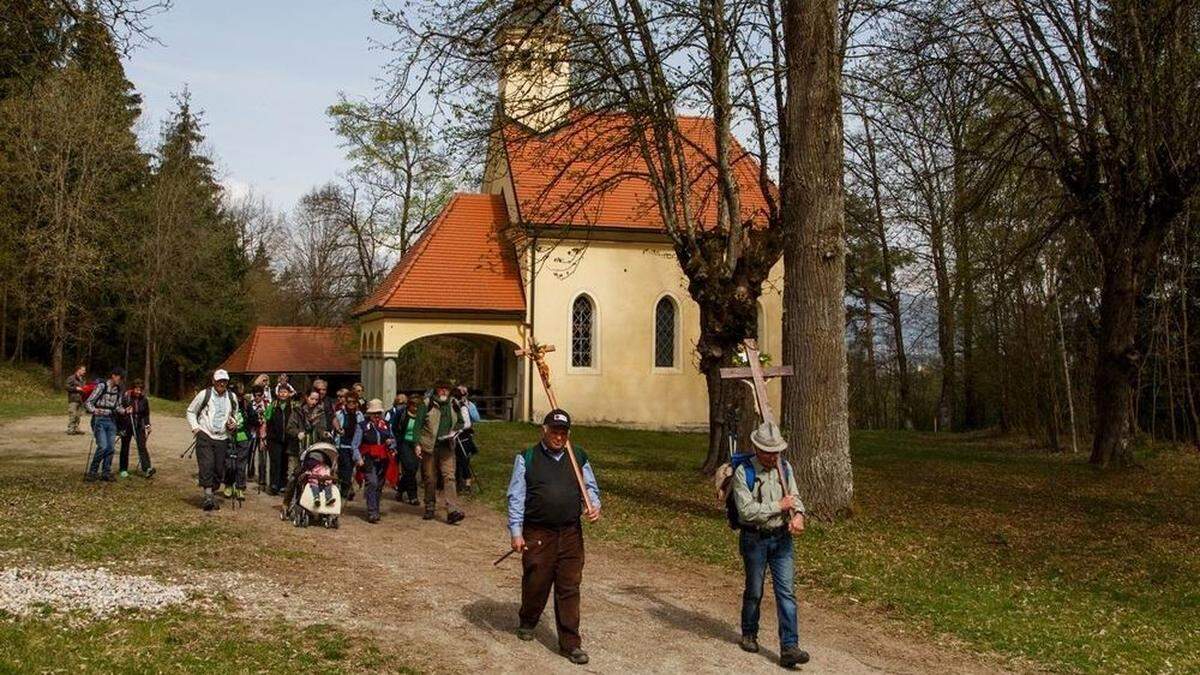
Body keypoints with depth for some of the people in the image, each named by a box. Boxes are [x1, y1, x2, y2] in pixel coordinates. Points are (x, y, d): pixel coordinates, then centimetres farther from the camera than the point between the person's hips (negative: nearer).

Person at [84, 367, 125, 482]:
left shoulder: (118, 390, 9)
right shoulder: (102, 386, -10)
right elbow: (88, 402, -11)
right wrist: (94, 410, -29)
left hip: (111, 421, 6)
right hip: (100, 420, -6)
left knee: (110, 448, 3)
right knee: (103, 446, -15)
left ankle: (106, 473, 13)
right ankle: (92, 472, -1)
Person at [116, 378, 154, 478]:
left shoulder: (144, 399, 0)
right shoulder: (125, 397, -9)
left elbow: (146, 415, 9)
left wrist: (147, 428, 4)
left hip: (139, 426, 1)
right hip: (126, 426, -1)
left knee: (142, 446, -10)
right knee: (125, 447, 8)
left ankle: (146, 468, -19)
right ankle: (123, 469, 20)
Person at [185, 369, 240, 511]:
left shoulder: (232, 397, 10)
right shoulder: (204, 394, -1)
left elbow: (234, 415, 27)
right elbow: (191, 412, 8)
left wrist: (233, 423, 6)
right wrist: (195, 427, -4)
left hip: (222, 438, 4)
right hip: (205, 436, -4)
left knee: (219, 469, 3)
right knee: (206, 466, -14)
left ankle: (212, 495, 16)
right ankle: (208, 497, -12)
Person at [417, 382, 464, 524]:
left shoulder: (452, 405, 10)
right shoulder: (427, 404, -2)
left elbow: (456, 424, 23)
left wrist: (453, 433, 3)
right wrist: (418, 444, -8)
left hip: (447, 447, 2)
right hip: (429, 446, -2)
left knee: (449, 477, -9)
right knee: (430, 478, 7)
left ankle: (452, 511, -14)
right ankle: (430, 508, 22)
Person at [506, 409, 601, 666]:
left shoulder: (579, 457, 10)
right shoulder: (527, 458, 0)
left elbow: (591, 487, 14)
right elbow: (516, 497, -1)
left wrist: (594, 506, -8)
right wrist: (516, 532, -7)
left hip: (571, 534, 2)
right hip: (537, 534, -2)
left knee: (569, 588, 3)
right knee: (535, 583, 10)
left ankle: (570, 642, 10)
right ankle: (528, 622, 38)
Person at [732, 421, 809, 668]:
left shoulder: (784, 467, 3)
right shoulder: (743, 472, -14)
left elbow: (795, 497, 5)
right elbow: (746, 510, -21)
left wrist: (798, 515, -17)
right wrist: (779, 506, -17)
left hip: (782, 537, 4)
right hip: (754, 539, -3)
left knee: (786, 592, -5)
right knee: (754, 591, 11)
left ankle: (789, 648, -6)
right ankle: (749, 634, 33)